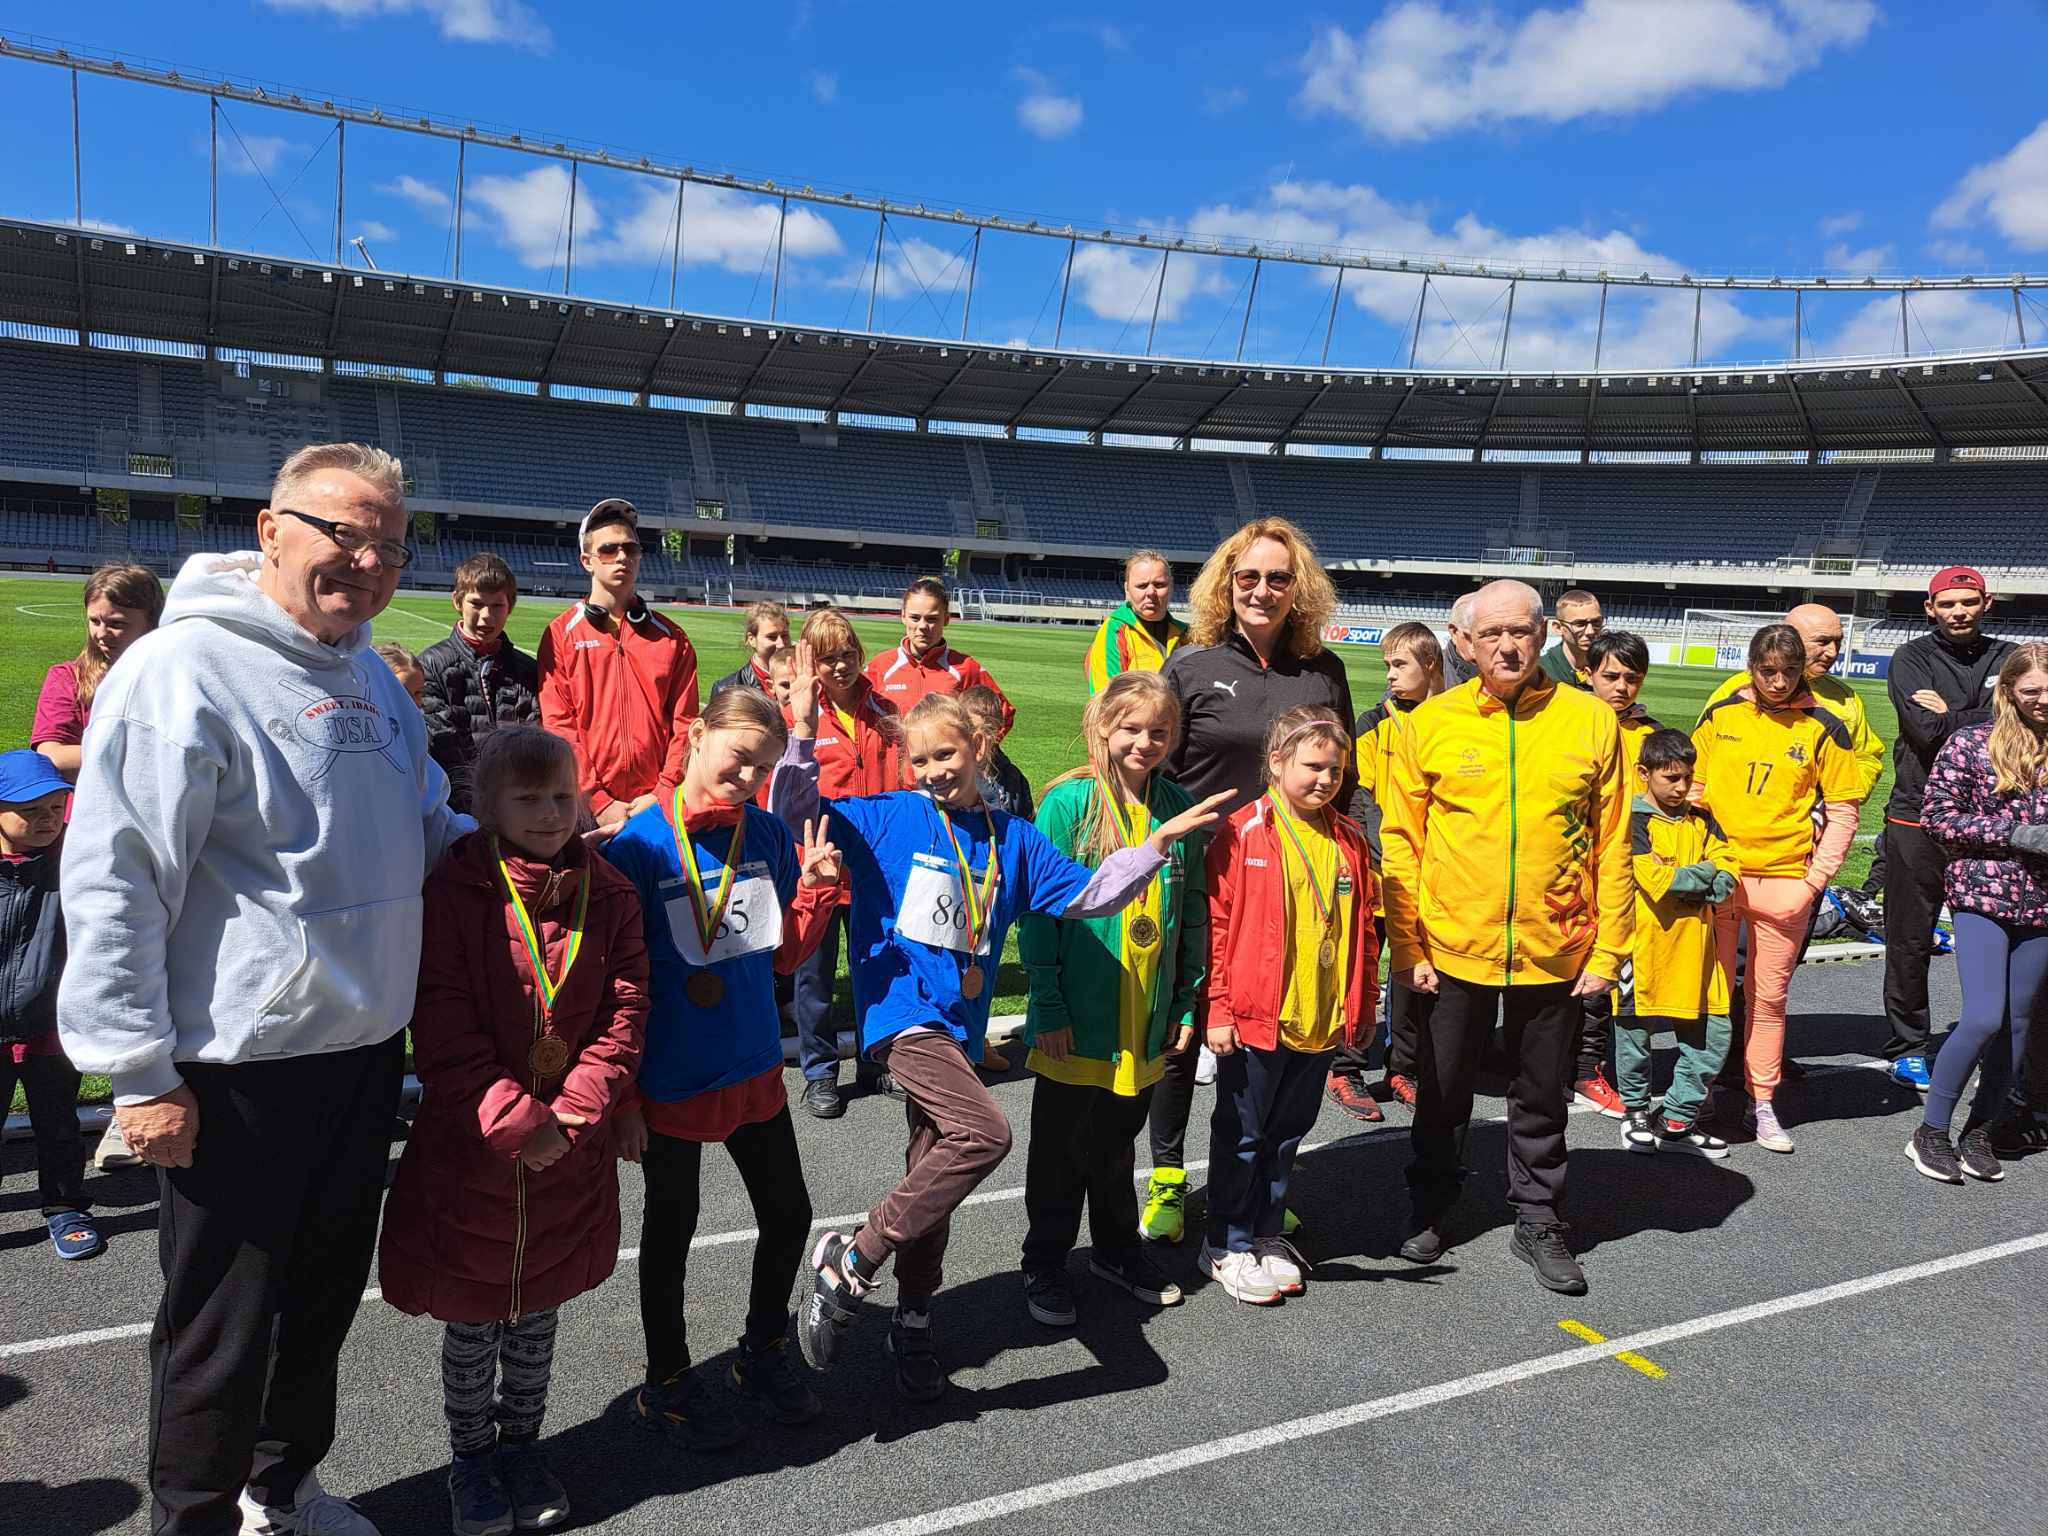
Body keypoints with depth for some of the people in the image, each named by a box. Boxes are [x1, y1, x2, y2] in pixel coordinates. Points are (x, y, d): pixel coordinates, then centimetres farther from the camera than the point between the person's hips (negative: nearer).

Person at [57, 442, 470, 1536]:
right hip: (238, 1075, -8)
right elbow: (111, 882, -18)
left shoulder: (370, 675, 9)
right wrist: (140, 1073, -17)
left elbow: (426, 825, 22)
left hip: (367, 1050, 8)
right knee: (221, 1330, 9)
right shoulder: (183, 668, -17)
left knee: (326, 1295, 23)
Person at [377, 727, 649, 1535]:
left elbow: (623, 1014, -3)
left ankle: (521, 1442, 40)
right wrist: (516, 1126, -19)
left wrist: (572, 1117, -13)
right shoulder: (453, 892, -13)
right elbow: (444, 1033, -16)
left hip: (572, 1154, 3)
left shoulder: (609, 895, -2)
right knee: (470, 1316, 15)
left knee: (540, 1307, 19)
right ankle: (470, 1454, 36)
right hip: (470, 1148, -3)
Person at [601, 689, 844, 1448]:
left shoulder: (768, 835, -1)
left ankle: (761, 1355, 38)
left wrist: (814, 886, -9)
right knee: (671, 1226, 13)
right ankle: (666, 1383, 34)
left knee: (788, 1213, 14)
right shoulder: (641, 843, -16)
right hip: (671, 1078, -5)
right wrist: (621, 1094, -11)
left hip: (755, 1069, 5)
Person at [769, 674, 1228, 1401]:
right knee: (983, 1134, -25)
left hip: (959, 1026, 6)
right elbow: (796, 813, -8)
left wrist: (1158, 841, 2)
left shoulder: (1011, 838, 9)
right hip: (902, 1011, -6)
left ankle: (912, 1327, 33)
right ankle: (849, 1263, -13)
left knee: (934, 1175, 15)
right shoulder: (884, 818, -2)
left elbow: (1089, 895, 10)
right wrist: (803, 732, -20)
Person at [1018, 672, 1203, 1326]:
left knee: (1120, 1141, 21)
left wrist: (1187, 1000, 8)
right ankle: (1045, 1265, 28)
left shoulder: (1178, 806, 2)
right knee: (1062, 1147, 11)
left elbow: (1194, 909, 9)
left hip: (1146, 1022, 4)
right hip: (1076, 1022, -4)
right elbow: (1037, 908, -11)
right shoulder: (1069, 801, -12)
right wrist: (1048, 1004, -13)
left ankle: (1117, 1249, 40)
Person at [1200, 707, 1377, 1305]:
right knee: (1241, 1134, 9)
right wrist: (1218, 1008, -13)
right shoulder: (1242, 834, -12)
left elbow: (1362, 927, 12)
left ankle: (1266, 1234, 34)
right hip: (1254, 1019, -5)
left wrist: (1364, 1004, 12)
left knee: (1287, 1132, 18)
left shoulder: (1348, 840, 5)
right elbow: (1217, 925, -12)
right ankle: (1226, 1244, 23)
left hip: (1322, 1021, 5)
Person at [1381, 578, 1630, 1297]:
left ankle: (1538, 1223, 35)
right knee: (1443, 1093, 16)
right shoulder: (1431, 724, -6)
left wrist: (1608, 949, -3)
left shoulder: (1591, 721, -3)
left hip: (1556, 953, 0)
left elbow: (1613, 846, -1)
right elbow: (1400, 841, -3)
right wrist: (1406, 945, -5)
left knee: (1542, 1100, 16)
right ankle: (1430, 1208, 38)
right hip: (1454, 949, 0)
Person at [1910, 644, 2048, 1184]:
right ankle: (1930, 1133, 3)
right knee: (1984, 1018, -12)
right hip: (1983, 895, -4)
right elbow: (1937, 817, -6)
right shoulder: (1971, 743, -5)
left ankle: (1979, 1133, 24)